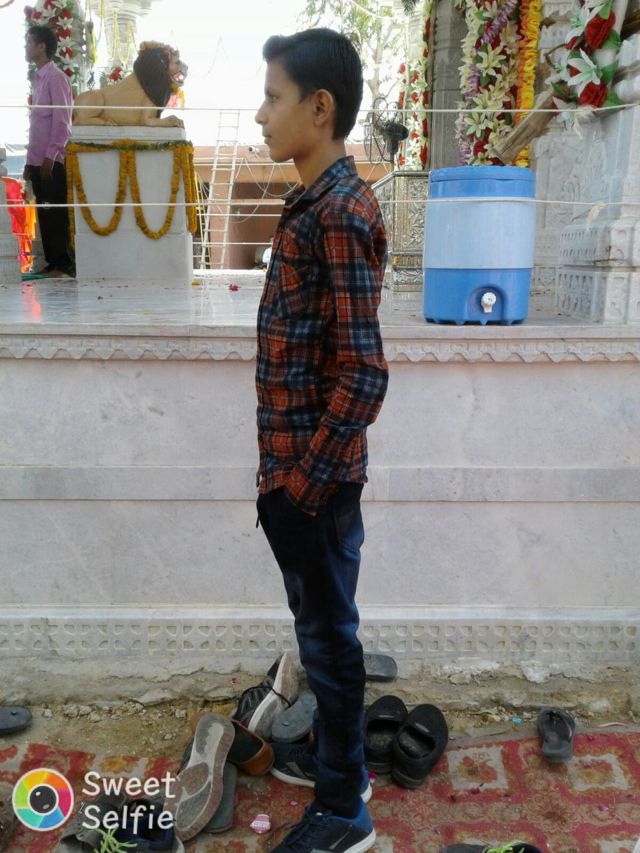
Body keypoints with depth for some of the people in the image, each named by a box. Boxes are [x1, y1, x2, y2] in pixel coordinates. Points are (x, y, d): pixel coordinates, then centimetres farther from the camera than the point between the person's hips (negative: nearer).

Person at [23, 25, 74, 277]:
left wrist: (50, 156, -18)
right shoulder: (38, 78, 19)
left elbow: (61, 120, -13)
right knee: (44, 214, 7)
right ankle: (52, 262, 11)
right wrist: (30, 160, 16)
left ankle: (64, 264, -1)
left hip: (52, 160, -8)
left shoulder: (55, 77, -6)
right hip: (37, 160, 8)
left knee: (57, 213, -5)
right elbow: (37, 121, 19)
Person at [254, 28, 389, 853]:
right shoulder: (314, 203, 10)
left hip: (316, 476, -9)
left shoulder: (340, 212, -19)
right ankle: (334, 754, 43)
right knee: (319, 625, 22)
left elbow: (361, 375, -24)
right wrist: (286, 472, 18)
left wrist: (304, 480, -18)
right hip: (297, 465, 9)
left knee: (327, 632, 7)